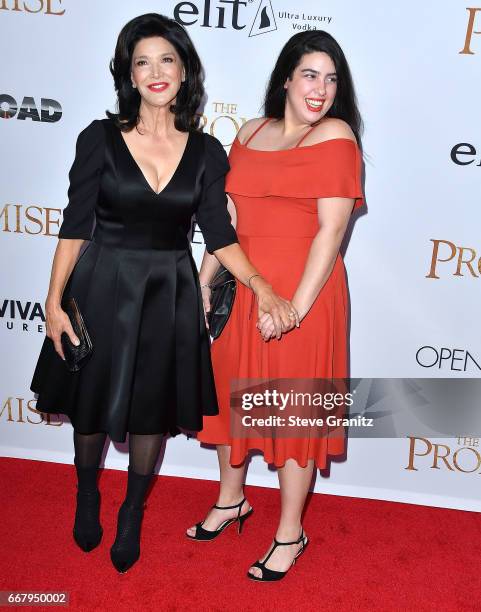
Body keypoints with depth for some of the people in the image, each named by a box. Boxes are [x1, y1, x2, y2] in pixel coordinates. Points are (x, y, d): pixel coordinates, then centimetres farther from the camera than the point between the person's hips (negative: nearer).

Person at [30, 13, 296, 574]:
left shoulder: (206, 153, -1)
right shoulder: (100, 139, -6)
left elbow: (219, 235, -3)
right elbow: (75, 226, -5)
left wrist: (260, 286, -17)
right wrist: (54, 301, -10)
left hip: (169, 295, 2)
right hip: (103, 288, -1)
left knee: (153, 411, 12)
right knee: (91, 404, 13)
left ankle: (132, 513, 38)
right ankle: (87, 496, 44)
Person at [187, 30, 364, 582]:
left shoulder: (335, 135, -7)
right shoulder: (251, 132, 9)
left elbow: (332, 229, -15)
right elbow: (229, 215, 11)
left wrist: (296, 306, -20)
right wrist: (202, 282, 7)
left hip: (303, 292, -6)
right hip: (242, 288, 6)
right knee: (228, 390, 17)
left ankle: (290, 534, 27)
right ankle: (230, 501, 42)